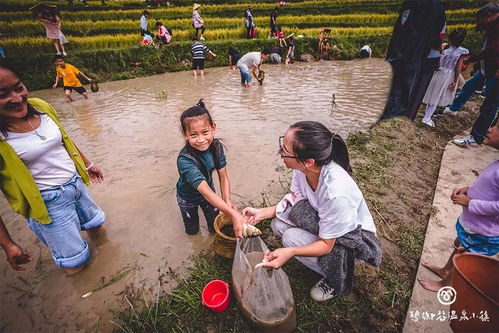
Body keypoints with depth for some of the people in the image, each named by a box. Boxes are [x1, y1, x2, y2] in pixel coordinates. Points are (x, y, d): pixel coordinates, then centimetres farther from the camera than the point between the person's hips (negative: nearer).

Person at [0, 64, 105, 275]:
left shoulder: (40, 107, -7)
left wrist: (88, 165, 21)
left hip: (76, 184, 5)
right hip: (48, 202, -5)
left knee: (97, 228, 24)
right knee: (75, 265, 9)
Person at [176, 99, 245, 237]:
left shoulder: (216, 146, -25)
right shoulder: (185, 160, -41)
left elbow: (223, 177, -18)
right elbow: (206, 192, -46)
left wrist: (227, 200, -33)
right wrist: (233, 214, -52)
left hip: (208, 191, 3)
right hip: (188, 198, -3)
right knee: (192, 231, 21)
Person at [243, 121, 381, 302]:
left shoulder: (336, 193, -39)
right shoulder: (304, 168, -21)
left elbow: (326, 244, -26)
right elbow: (295, 201, -6)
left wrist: (290, 252, -41)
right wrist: (262, 213, -16)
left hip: (356, 238, -6)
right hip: (322, 222, 6)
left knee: (291, 238, -23)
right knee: (279, 224, -10)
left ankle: (336, 281, 3)